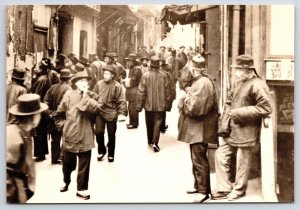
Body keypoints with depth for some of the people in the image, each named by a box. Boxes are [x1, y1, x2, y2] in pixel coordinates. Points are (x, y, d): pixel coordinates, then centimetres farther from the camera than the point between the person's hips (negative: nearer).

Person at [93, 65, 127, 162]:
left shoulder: (117, 86, -10)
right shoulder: (99, 84, 1)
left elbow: (121, 101, -11)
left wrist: (122, 113, -20)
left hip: (111, 113, -2)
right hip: (99, 112, 2)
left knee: (111, 135, 8)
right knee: (99, 132, -6)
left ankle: (111, 154, 27)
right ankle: (101, 151, 20)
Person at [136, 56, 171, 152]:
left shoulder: (145, 75, -11)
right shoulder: (163, 75, -7)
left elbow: (141, 91, -9)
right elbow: (167, 91, 0)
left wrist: (139, 105, 0)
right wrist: (167, 104, 11)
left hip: (148, 104, 0)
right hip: (160, 105, 0)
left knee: (149, 124, 16)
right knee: (157, 123, 5)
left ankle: (150, 141, 29)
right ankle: (155, 142, -8)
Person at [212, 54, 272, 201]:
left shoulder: (257, 85, -16)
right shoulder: (239, 83, 11)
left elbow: (265, 108, -22)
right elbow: (229, 102, 17)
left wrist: (239, 113, -22)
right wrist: (224, 124, 3)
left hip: (245, 132, -8)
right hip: (231, 130, 8)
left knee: (241, 162, 6)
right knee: (221, 155, 11)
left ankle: (239, 190, 27)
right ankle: (225, 188, 24)